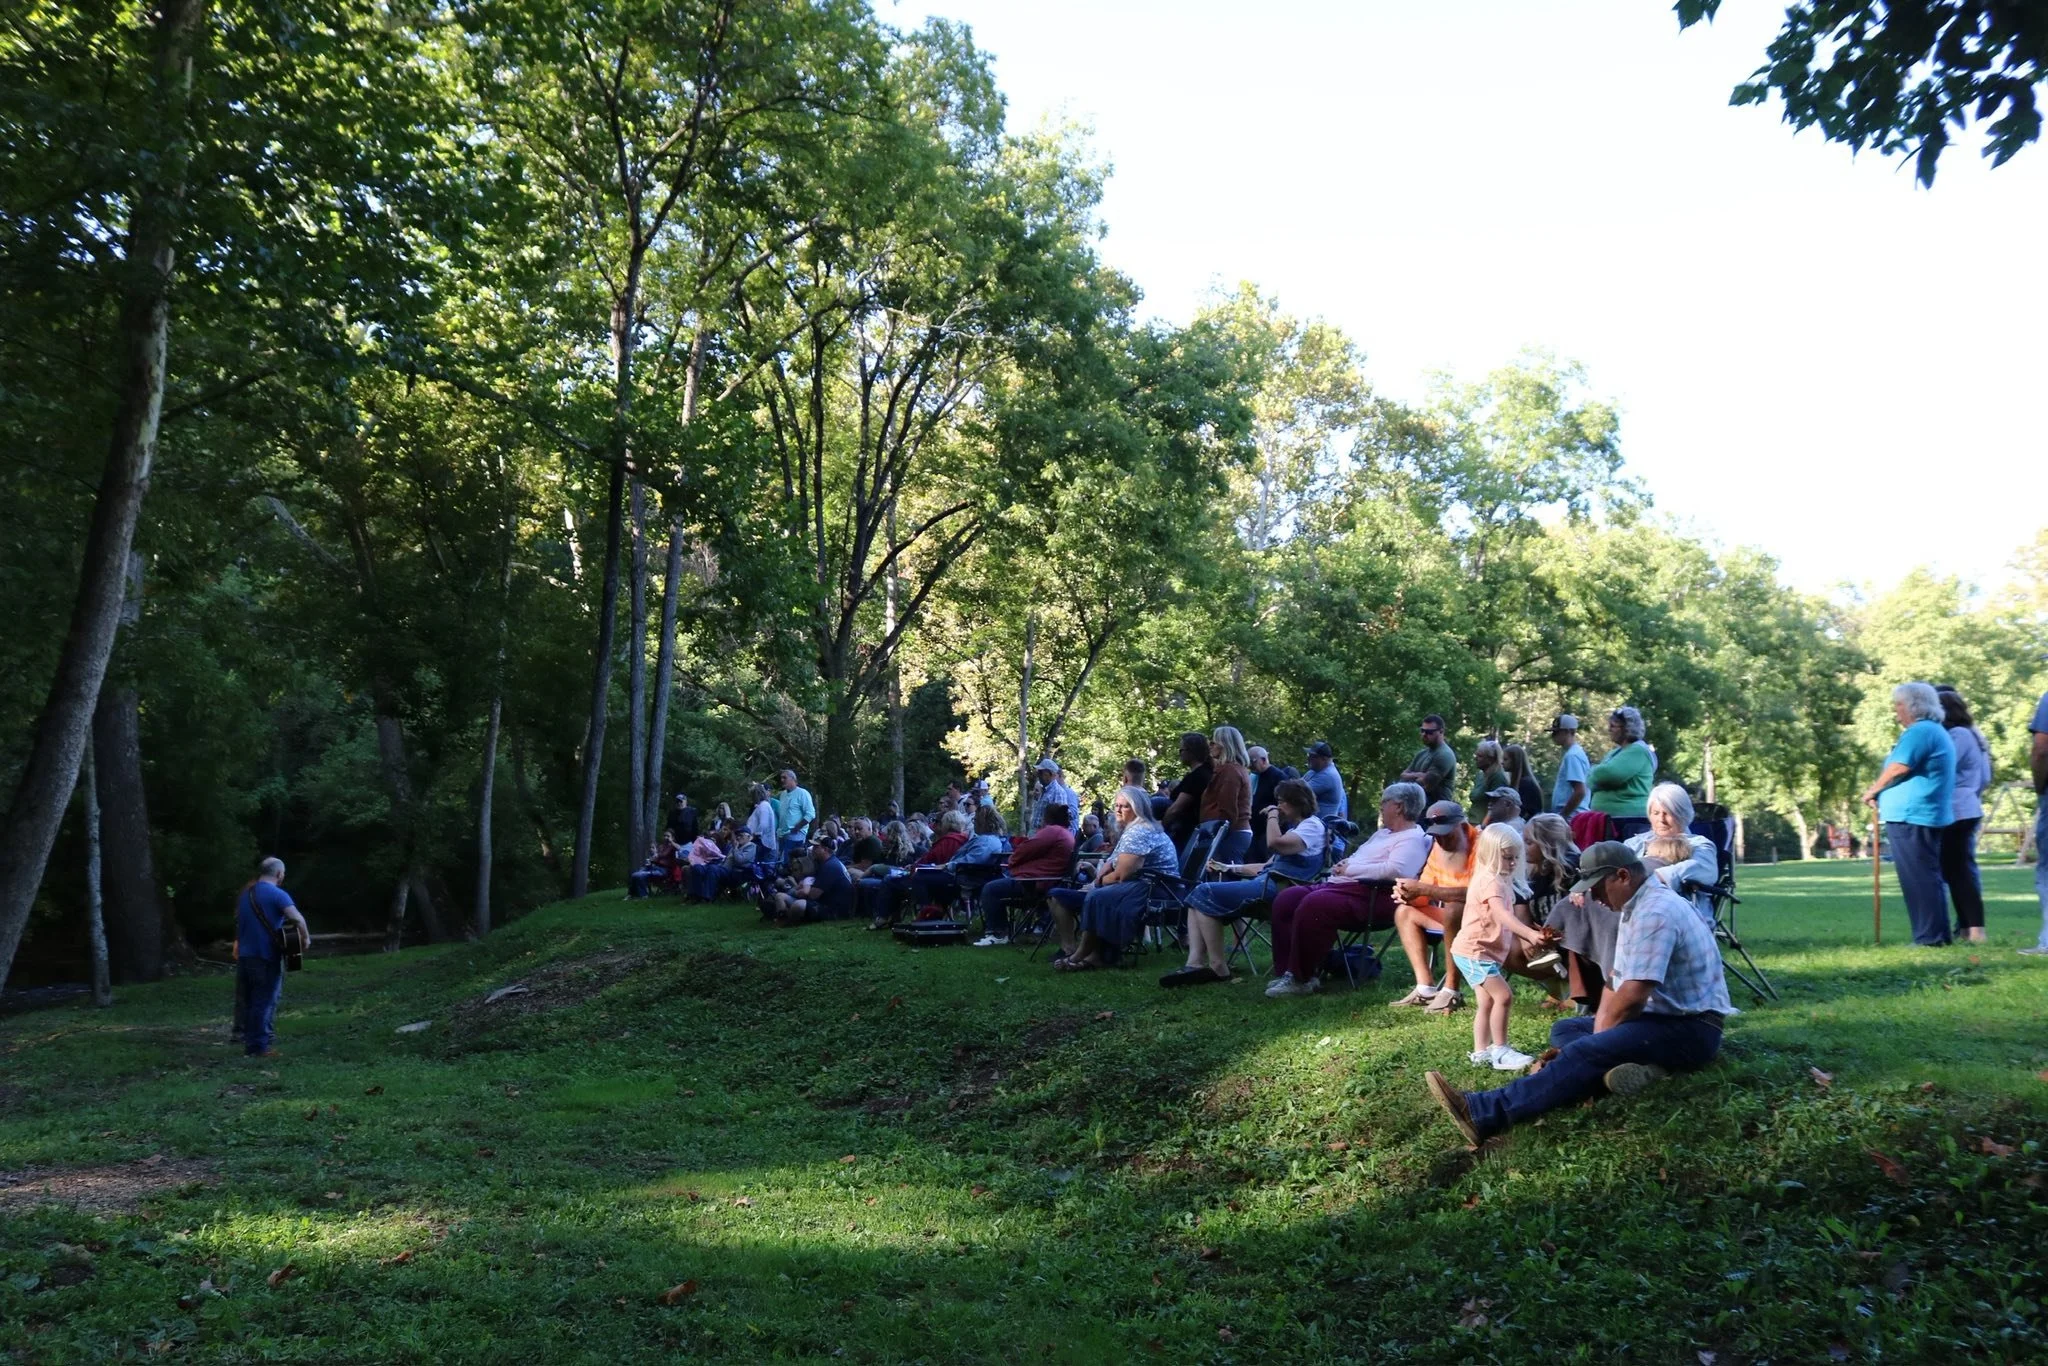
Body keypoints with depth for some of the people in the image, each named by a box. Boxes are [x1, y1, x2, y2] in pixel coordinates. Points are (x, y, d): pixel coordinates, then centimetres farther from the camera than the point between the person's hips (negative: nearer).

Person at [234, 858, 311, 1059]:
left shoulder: (245, 893, 13)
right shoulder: (277, 894, -13)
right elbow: (296, 917, -27)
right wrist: (305, 937, -13)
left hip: (244, 955, 7)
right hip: (266, 956, -7)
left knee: (248, 1002, 13)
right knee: (265, 1003, -2)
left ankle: (249, 1043, 17)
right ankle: (259, 1047, 0)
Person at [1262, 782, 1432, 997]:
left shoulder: (1413, 839, -4)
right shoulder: (1383, 833, 29)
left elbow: (1394, 870, -22)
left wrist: (1349, 869, -14)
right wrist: (1343, 866, 7)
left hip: (1371, 896, -11)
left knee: (1312, 906, -34)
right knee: (1286, 900, -7)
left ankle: (1301, 979, -23)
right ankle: (1287, 971, -8)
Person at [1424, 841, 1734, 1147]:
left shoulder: (1654, 913, -20)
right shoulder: (1637, 906, 14)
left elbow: (1632, 997, -24)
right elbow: (1616, 982, 13)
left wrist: (1598, 1040, -9)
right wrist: (1599, 1034, -1)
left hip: (1689, 1029, -11)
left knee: (1584, 1052, -28)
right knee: (1564, 1029, 9)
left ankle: (1486, 1114, -40)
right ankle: (1636, 1065, -19)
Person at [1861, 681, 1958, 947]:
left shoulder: (1920, 731, -13)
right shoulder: (1936, 732, 21)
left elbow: (1898, 768, -21)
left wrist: (1873, 791, -5)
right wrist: (1879, 793, 16)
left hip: (1911, 817, -11)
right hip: (1926, 816, 11)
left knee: (1918, 879, -8)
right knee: (1929, 877, 14)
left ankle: (1930, 937, -7)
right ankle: (1939, 934, 18)